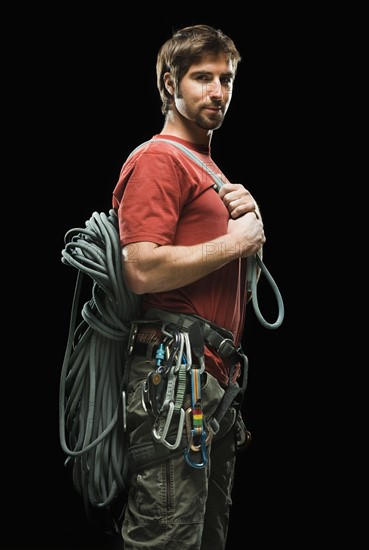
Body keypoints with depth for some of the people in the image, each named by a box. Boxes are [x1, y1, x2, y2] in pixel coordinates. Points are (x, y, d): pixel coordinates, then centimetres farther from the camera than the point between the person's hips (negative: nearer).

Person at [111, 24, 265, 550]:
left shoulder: (210, 170, 23)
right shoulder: (157, 159, -8)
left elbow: (241, 279, 26)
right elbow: (143, 271, -22)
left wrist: (251, 219, 6)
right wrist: (234, 241, -11)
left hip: (218, 377, 10)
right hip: (175, 371, -10)